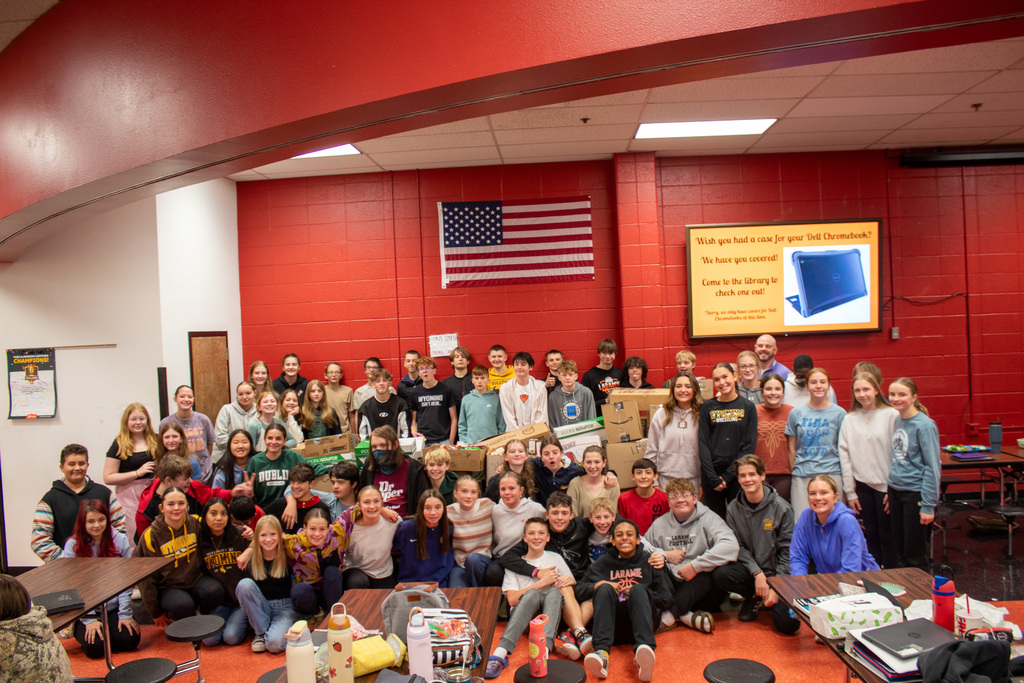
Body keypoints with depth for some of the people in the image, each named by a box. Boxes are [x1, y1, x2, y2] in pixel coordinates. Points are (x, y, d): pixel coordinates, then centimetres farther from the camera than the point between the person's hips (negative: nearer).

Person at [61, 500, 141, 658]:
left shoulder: (120, 541, -2)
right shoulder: (73, 545, -6)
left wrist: (125, 614, -9)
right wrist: (89, 620, -15)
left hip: (114, 607, 1)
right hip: (85, 611, -1)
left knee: (130, 640, -18)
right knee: (95, 647, -21)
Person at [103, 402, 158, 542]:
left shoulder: (155, 440, 8)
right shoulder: (119, 445, 0)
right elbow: (108, 478, -5)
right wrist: (138, 473, -12)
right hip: (129, 497, -3)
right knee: (134, 538, -2)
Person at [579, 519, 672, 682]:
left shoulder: (649, 561, 12)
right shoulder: (603, 563, 16)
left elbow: (666, 598, 8)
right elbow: (580, 590, 12)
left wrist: (638, 592, -6)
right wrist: (598, 585, -8)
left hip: (640, 619, -1)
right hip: (614, 623, 1)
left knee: (638, 590, -29)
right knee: (605, 589, -26)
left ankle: (643, 652, -54)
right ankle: (602, 652, -46)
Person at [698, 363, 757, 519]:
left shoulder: (748, 407, 3)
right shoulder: (707, 407, 4)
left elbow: (749, 446, -2)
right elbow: (703, 443, 0)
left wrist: (727, 476, -8)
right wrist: (713, 478, -9)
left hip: (737, 476, 0)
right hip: (712, 475, 1)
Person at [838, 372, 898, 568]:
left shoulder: (891, 415, -5)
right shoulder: (849, 419, 6)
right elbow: (845, 456, 6)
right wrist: (850, 492, 4)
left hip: (885, 484, -3)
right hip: (862, 485, 3)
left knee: (887, 535, 3)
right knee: (871, 535, 11)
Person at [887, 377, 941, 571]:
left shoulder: (925, 425, -15)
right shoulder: (897, 421, 7)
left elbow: (933, 467, -15)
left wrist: (928, 505, -16)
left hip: (915, 493, -7)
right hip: (895, 491, 7)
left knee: (914, 555, 3)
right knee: (900, 551, 15)